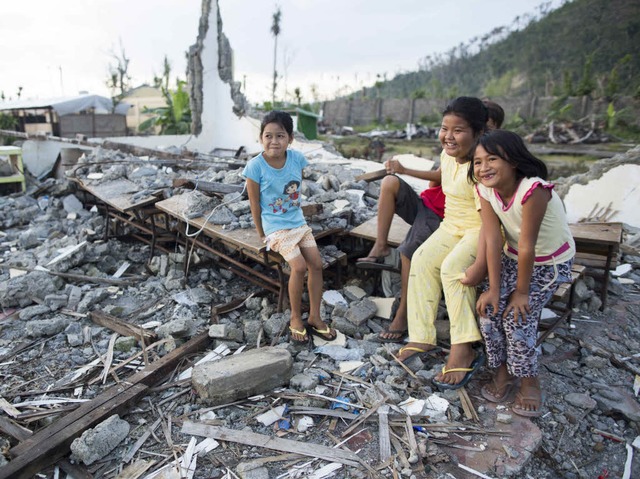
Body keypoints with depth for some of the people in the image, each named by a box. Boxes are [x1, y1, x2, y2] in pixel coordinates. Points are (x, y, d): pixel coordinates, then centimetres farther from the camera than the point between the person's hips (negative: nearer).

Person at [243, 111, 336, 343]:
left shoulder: (297, 158, -6)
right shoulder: (255, 166, -16)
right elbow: (255, 203, -10)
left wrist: (295, 215, 11)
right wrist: (262, 235, -4)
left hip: (299, 222, 5)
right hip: (276, 227, -5)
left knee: (317, 264, -3)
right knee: (299, 267, -18)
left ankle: (315, 317, 11)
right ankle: (296, 318, 2)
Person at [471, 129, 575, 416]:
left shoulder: (533, 189, -33)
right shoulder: (486, 190, -15)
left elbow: (527, 246, -28)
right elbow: (493, 240, -17)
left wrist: (522, 291, -20)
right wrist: (494, 288, -20)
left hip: (551, 262, -5)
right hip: (513, 257, 5)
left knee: (518, 315, -16)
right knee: (490, 308, -10)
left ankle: (529, 381, 9)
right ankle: (503, 370, 14)